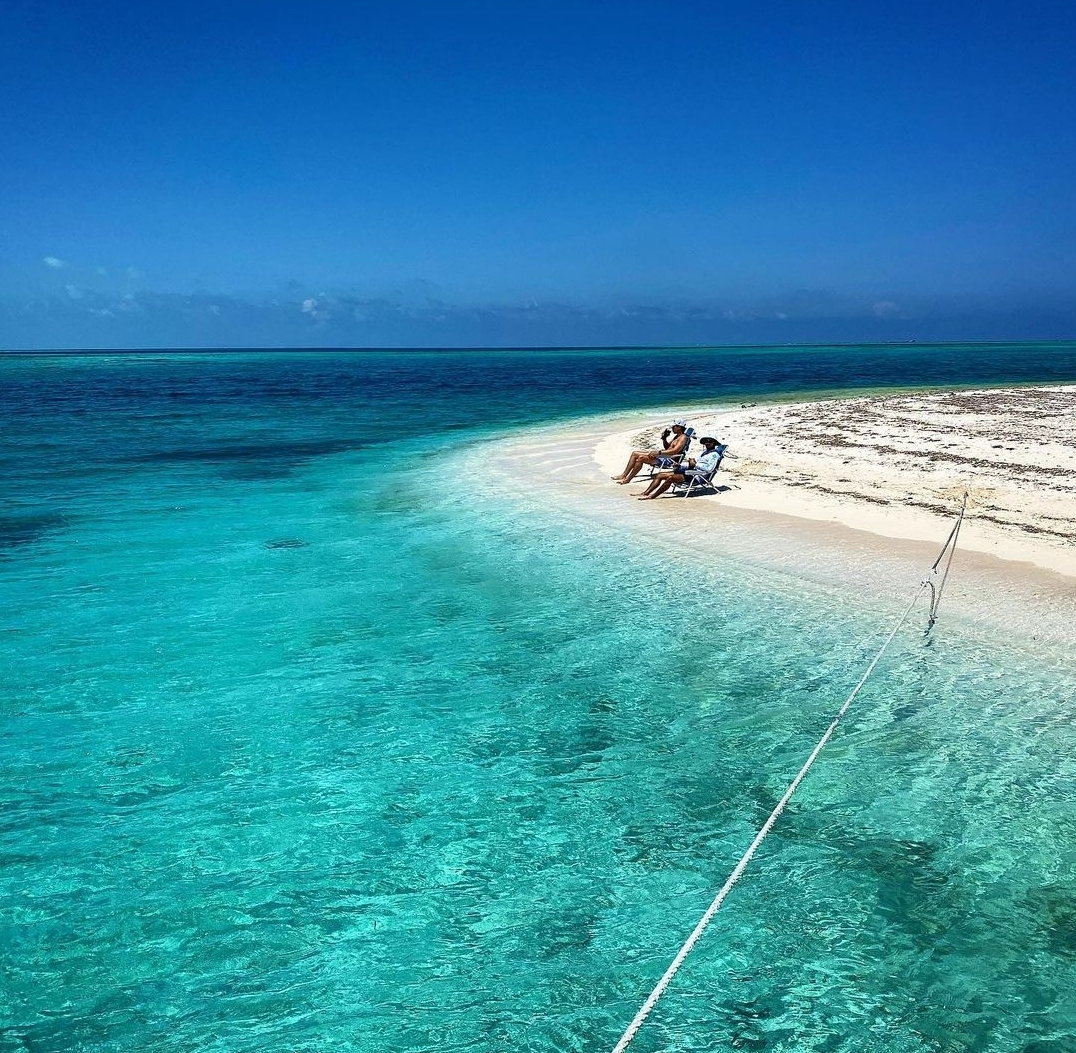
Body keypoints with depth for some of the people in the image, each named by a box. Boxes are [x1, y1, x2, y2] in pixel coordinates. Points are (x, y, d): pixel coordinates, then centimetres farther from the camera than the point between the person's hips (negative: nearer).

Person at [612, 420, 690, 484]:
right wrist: (664, 439, 12)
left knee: (641, 457, -25)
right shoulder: (676, 436, 21)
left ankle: (627, 479, -18)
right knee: (635, 453, 3)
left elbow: (675, 451, -25)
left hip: (669, 460, -11)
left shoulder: (683, 437, -10)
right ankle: (624, 475, -1)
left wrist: (659, 452, -27)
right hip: (664, 456, 11)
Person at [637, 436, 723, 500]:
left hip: (696, 475, -10)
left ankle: (652, 496, -32)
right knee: (659, 475, -1)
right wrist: (681, 465, 15)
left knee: (670, 477, -32)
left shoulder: (714, 454, -1)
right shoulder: (705, 453, 29)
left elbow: (709, 469, -15)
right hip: (691, 471, 10)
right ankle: (645, 493, -10)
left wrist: (695, 464, -15)